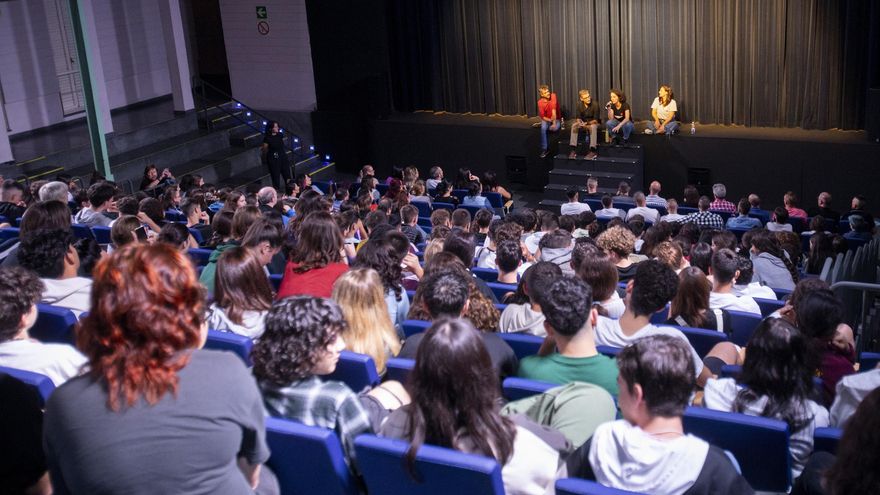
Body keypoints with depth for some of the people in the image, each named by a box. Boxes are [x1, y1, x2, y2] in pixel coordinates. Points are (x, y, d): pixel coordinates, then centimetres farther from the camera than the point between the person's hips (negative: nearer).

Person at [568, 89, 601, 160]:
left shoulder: (595, 104, -22)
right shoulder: (580, 105, -8)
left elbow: (596, 120, -20)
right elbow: (578, 117, -3)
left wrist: (587, 123, -32)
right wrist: (580, 123, -25)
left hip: (594, 122, -4)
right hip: (584, 122, 4)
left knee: (593, 127, -38)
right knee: (574, 126, -23)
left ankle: (593, 152, -40)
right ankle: (573, 150, -25)